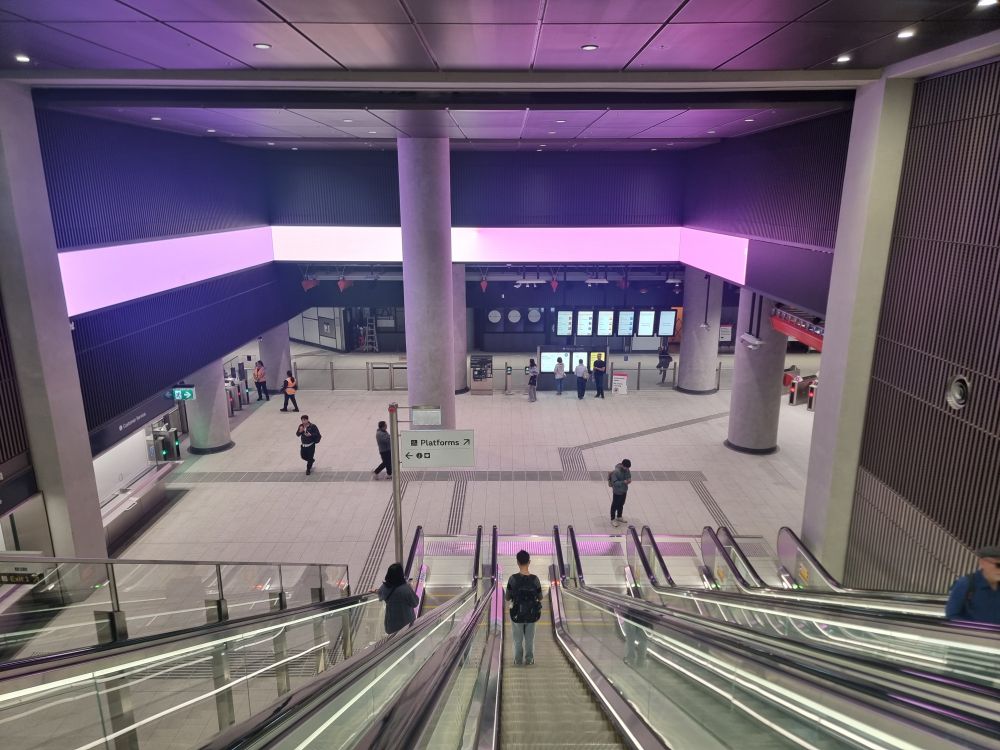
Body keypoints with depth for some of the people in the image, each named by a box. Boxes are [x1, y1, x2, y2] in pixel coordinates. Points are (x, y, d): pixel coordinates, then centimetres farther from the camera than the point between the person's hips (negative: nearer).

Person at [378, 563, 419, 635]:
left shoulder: (383, 588, -20)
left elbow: (380, 598, 4)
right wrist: (411, 589, -8)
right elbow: (415, 603, -18)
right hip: (406, 623, -3)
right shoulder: (406, 589, -34)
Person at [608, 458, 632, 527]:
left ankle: (619, 517, 42)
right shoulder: (616, 472, -29)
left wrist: (629, 480, -14)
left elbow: (629, 476, 9)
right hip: (617, 491, -7)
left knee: (621, 504, 23)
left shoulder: (627, 470, -7)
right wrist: (623, 482, -37)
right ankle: (613, 519, 23)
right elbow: (614, 482, -27)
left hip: (624, 490, 7)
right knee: (615, 505, 8)